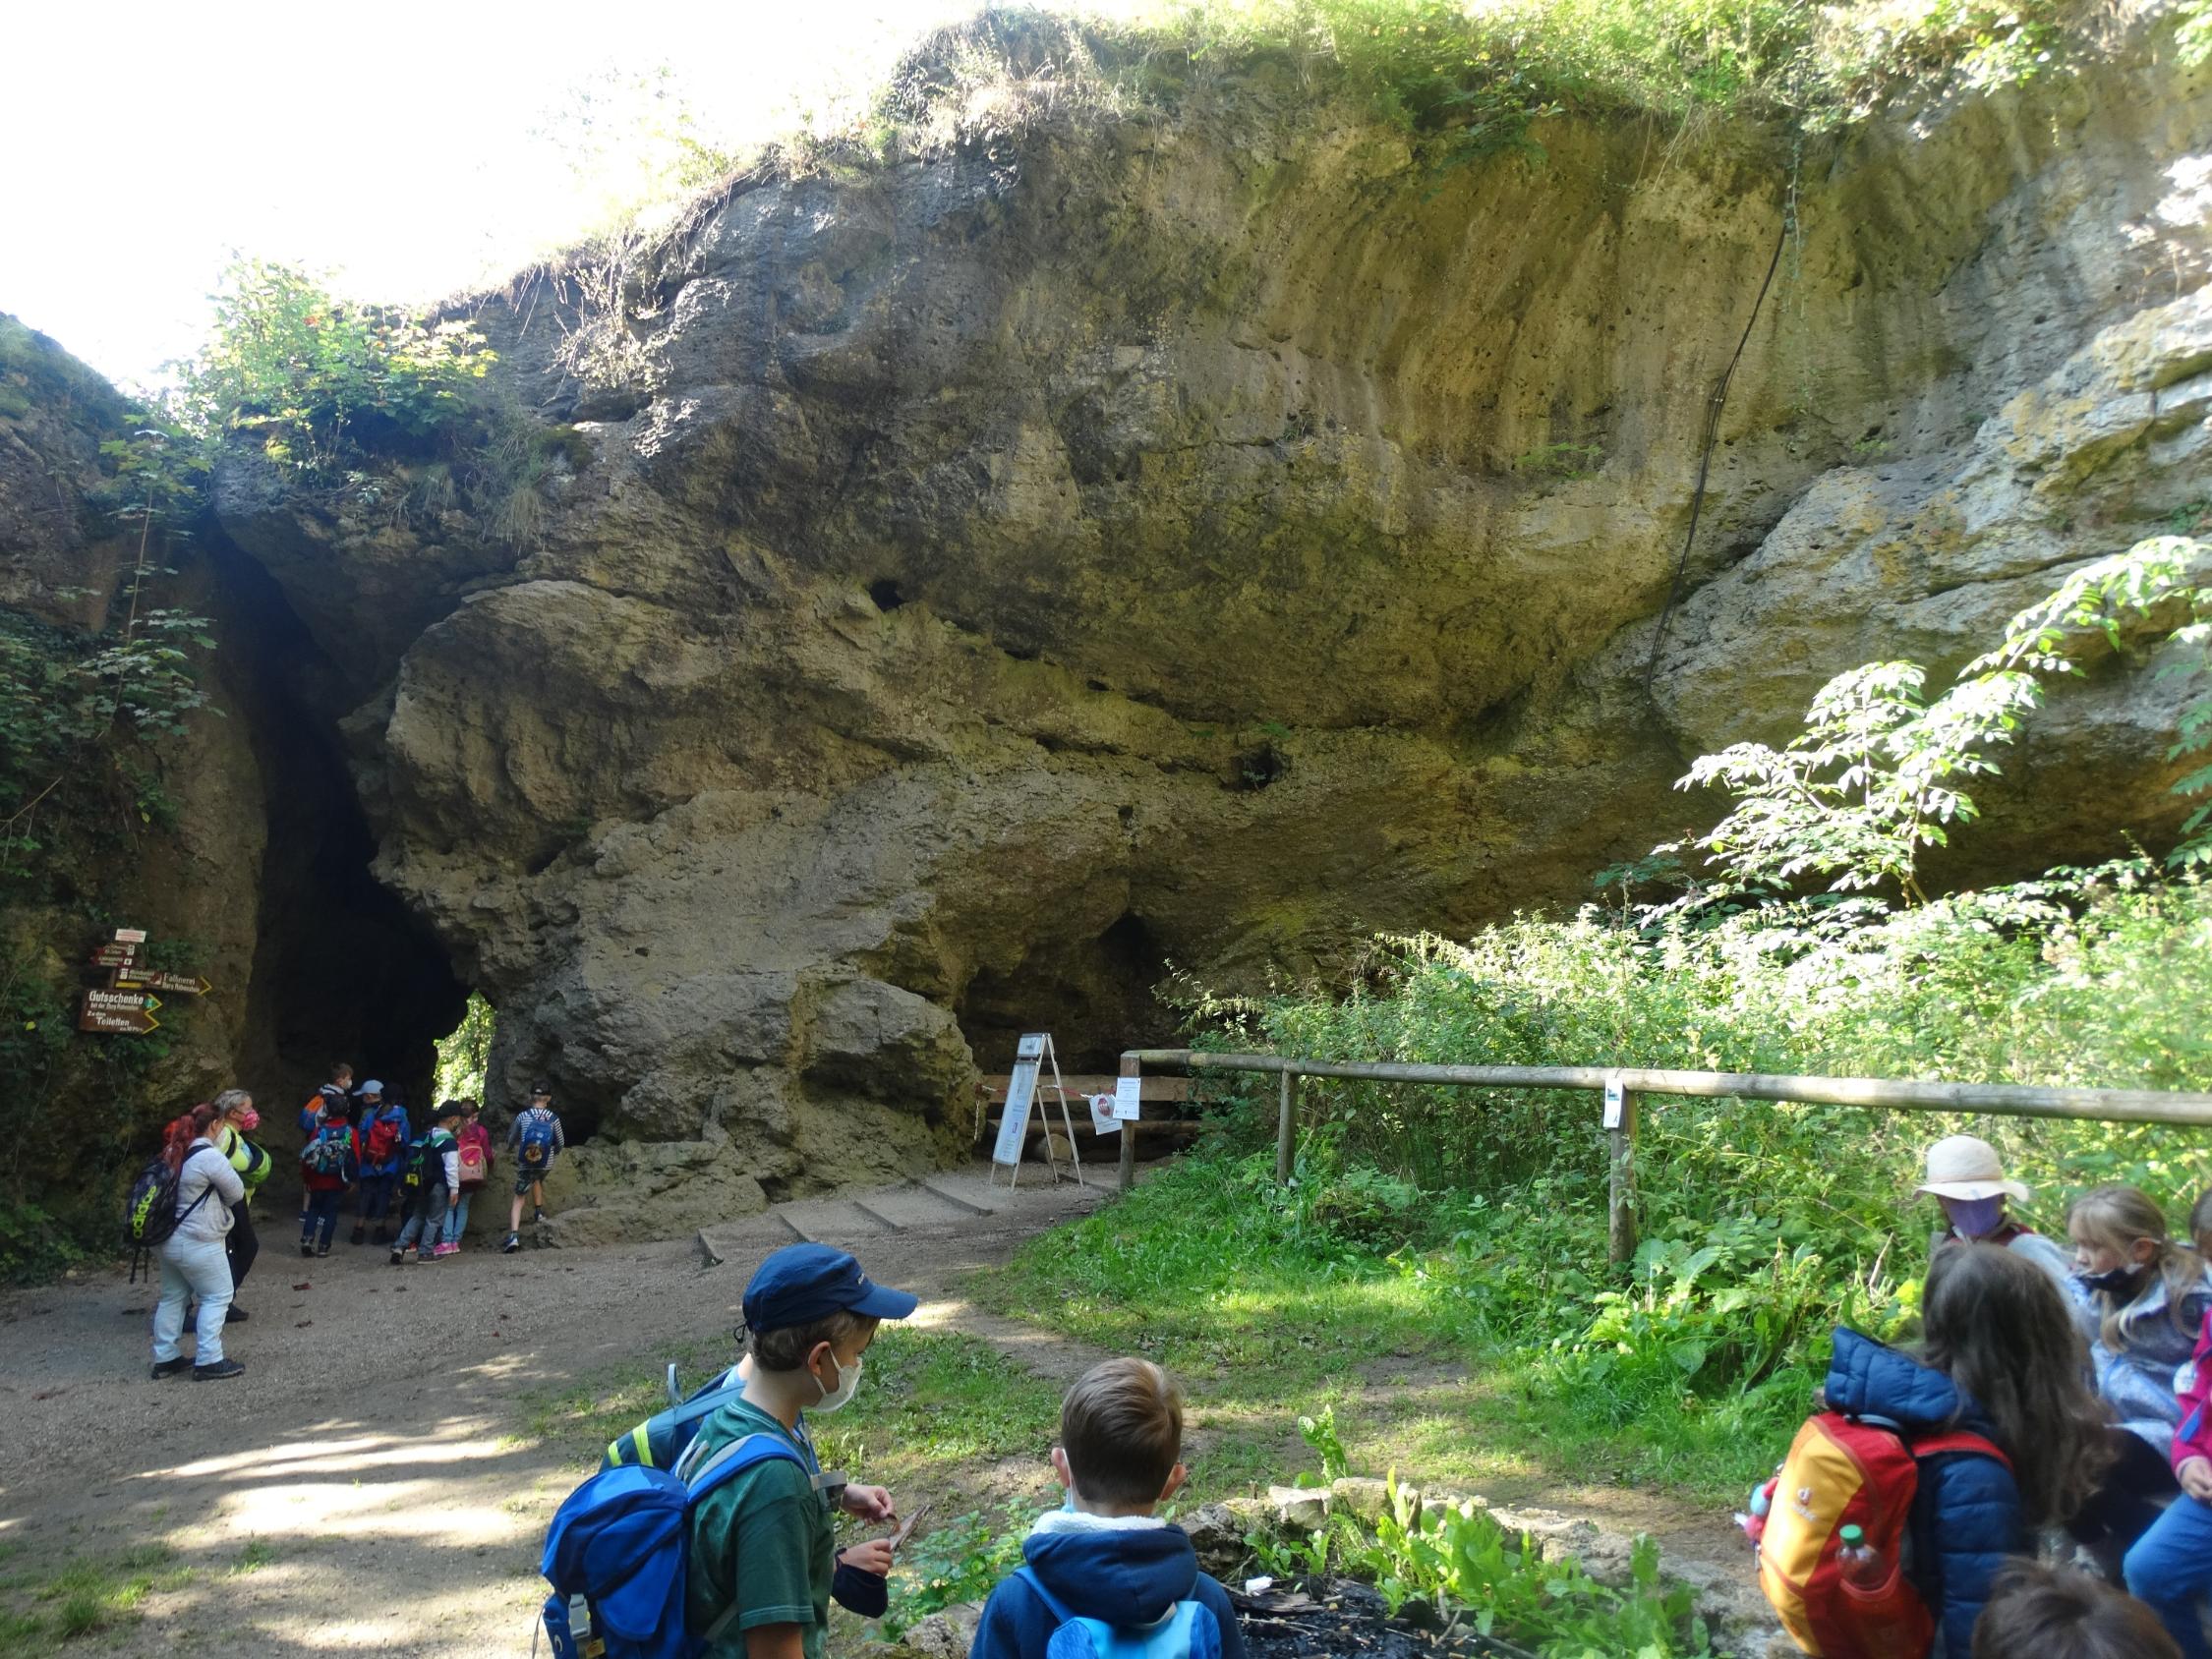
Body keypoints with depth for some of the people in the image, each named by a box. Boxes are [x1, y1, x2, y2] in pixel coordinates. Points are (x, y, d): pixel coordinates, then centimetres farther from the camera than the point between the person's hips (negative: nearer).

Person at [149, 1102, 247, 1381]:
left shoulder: (174, 1153, 7)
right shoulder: (210, 1156, -20)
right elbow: (236, 1193, -10)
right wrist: (213, 1200, 9)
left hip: (169, 1240, 9)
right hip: (198, 1244, -9)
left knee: (172, 1297, 17)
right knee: (216, 1297, 2)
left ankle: (165, 1358, 25)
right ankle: (208, 1362, 1)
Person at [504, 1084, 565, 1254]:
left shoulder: (523, 1116, -4)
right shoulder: (553, 1119, -4)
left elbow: (512, 1138, 9)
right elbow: (561, 1142, 7)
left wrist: (510, 1148, 33)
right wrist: (554, 1153, 29)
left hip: (524, 1164, -1)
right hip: (546, 1165, 1)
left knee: (519, 1198, 6)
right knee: (537, 1179, 35)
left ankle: (514, 1235, -9)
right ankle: (538, 1211, 28)